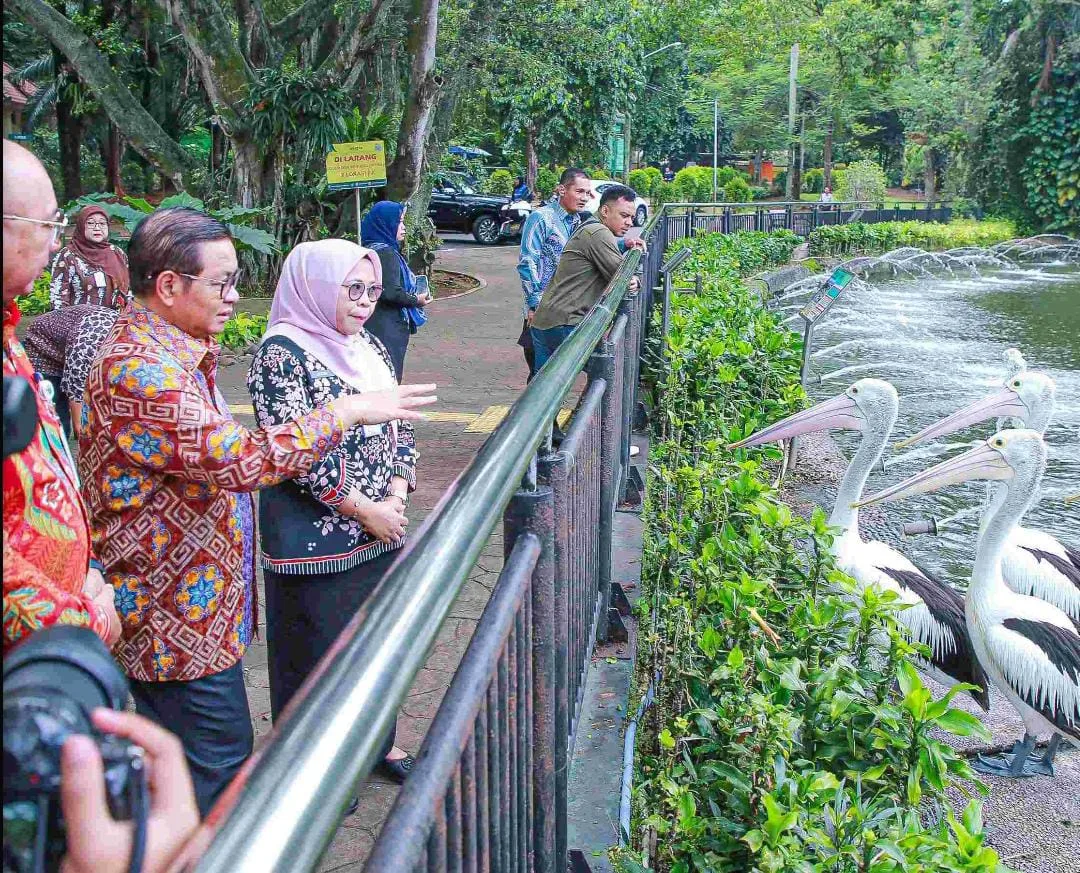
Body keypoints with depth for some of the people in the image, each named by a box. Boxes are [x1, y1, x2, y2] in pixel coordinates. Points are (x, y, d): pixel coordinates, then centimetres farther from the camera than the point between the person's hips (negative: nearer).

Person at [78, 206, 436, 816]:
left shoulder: (175, 354, 11)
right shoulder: (139, 372, -25)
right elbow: (242, 462, -31)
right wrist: (348, 411, -22)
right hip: (183, 615, -10)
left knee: (178, 761, 20)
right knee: (220, 768, 0)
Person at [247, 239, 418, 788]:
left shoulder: (367, 346, 9)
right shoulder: (282, 353, -15)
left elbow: (400, 427, 12)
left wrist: (396, 496, -4)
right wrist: (367, 512, -16)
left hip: (381, 530, 8)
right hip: (316, 538, -7)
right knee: (318, 649, 6)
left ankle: (375, 739, 39)